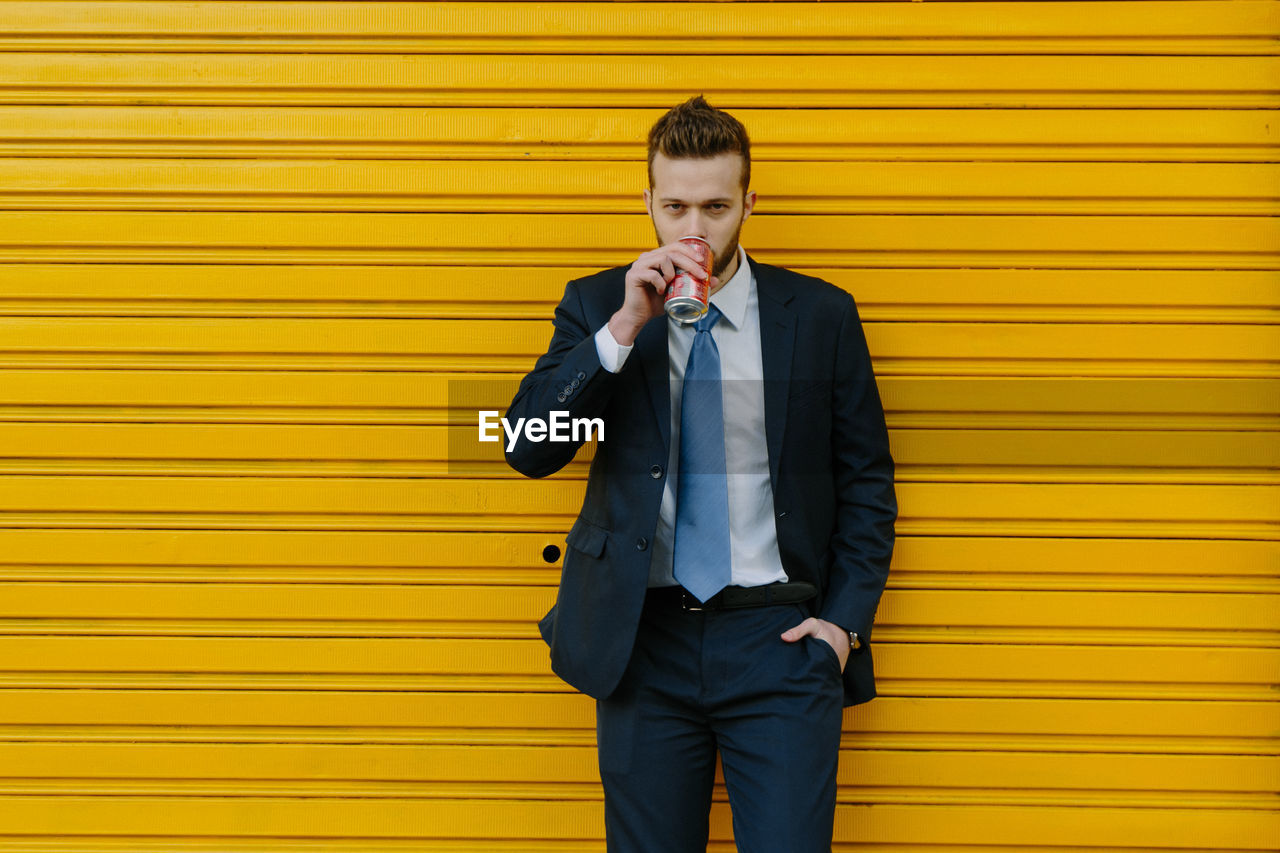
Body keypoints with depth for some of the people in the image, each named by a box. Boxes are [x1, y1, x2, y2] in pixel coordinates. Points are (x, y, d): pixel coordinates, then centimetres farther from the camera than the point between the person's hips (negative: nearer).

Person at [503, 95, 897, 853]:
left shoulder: (820, 314, 3)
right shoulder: (598, 306, 4)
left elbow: (868, 483, 8)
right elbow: (528, 449, -8)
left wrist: (846, 619, -2)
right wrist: (623, 328, -17)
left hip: (780, 642, -1)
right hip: (644, 642, 1)